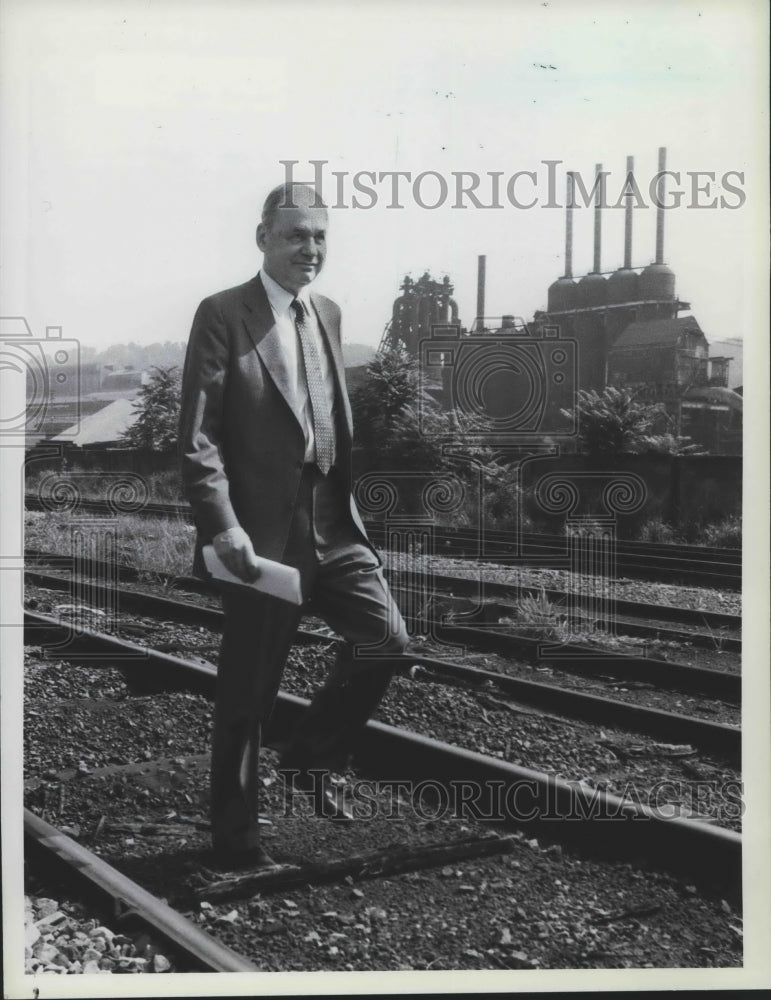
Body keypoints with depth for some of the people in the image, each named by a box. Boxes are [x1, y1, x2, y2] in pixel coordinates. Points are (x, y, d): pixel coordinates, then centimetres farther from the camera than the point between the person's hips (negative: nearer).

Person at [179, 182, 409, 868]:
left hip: (332, 525, 6)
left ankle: (311, 759, 19)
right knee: (247, 691, 5)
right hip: (262, 533, -6)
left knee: (387, 639, -5)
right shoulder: (223, 316, -7)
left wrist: (349, 509, 14)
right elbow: (198, 437, -13)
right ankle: (236, 835, 23)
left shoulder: (328, 315, 13)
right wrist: (223, 526, -22)